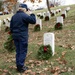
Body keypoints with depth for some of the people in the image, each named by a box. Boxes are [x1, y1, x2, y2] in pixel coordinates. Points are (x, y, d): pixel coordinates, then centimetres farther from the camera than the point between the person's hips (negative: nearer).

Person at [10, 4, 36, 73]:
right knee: (23, 51, -1)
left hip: (15, 36, 7)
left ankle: (18, 66, 19)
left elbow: (11, 27, 12)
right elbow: (33, 21, -16)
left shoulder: (14, 16, 11)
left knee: (18, 51, 14)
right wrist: (32, 15, 0)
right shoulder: (24, 15, -12)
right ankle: (21, 67, 0)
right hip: (23, 36, -7)